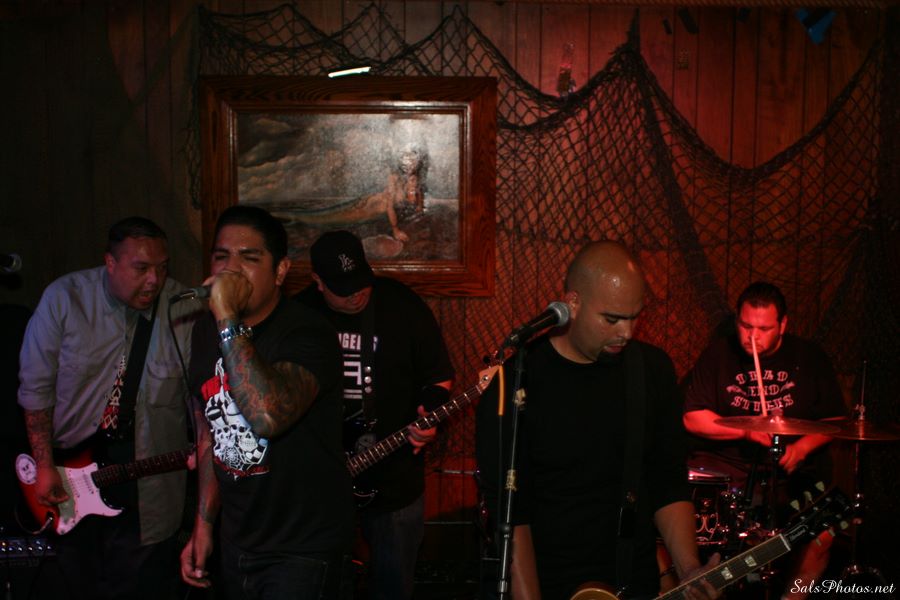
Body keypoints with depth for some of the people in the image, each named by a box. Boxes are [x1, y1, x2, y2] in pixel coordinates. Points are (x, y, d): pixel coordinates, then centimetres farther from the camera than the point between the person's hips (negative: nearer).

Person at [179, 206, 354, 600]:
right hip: (236, 545, 7)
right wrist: (204, 524, 12)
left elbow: (268, 415, -39)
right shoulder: (205, 334, 3)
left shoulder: (307, 334, -20)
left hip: (303, 549, -7)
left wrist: (228, 320, -33)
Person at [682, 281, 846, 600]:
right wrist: (747, 430, -13)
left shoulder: (809, 357, 5)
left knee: (823, 531, -23)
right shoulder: (718, 353, 2)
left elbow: (834, 420, 8)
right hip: (725, 463, 0)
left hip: (795, 469, 1)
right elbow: (692, 418, -3)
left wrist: (803, 446, -11)